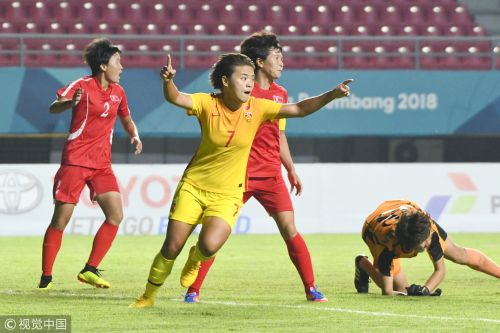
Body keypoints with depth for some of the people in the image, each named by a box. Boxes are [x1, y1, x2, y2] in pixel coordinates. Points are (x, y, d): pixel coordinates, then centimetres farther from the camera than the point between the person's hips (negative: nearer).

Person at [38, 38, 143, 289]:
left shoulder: (118, 92, 10)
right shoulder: (82, 85, -9)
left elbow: (126, 119, 28)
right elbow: (53, 108, -22)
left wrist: (134, 136, 6)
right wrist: (70, 102, -45)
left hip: (102, 164, 6)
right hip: (75, 160, -6)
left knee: (115, 215, -8)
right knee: (61, 219, -6)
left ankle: (90, 270, 1)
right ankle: (45, 277, 2)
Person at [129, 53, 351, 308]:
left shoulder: (257, 108, -7)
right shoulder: (208, 103, -11)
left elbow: (300, 109, -9)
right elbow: (175, 98, -27)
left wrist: (333, 94, -22)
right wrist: (168, 81, -49)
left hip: (227, 195, 0)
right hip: (193, 185, 0)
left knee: (209, 246, -23)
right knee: (171, 248, -2)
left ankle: (195, 258, 15)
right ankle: (148, 296, 21)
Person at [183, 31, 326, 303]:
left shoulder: (280, 94, 12)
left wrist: (291, 170, 20)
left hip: (271, 175, 4)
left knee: (289, 229, -5)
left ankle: (311, 288, 1)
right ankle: (193, 290, 3)